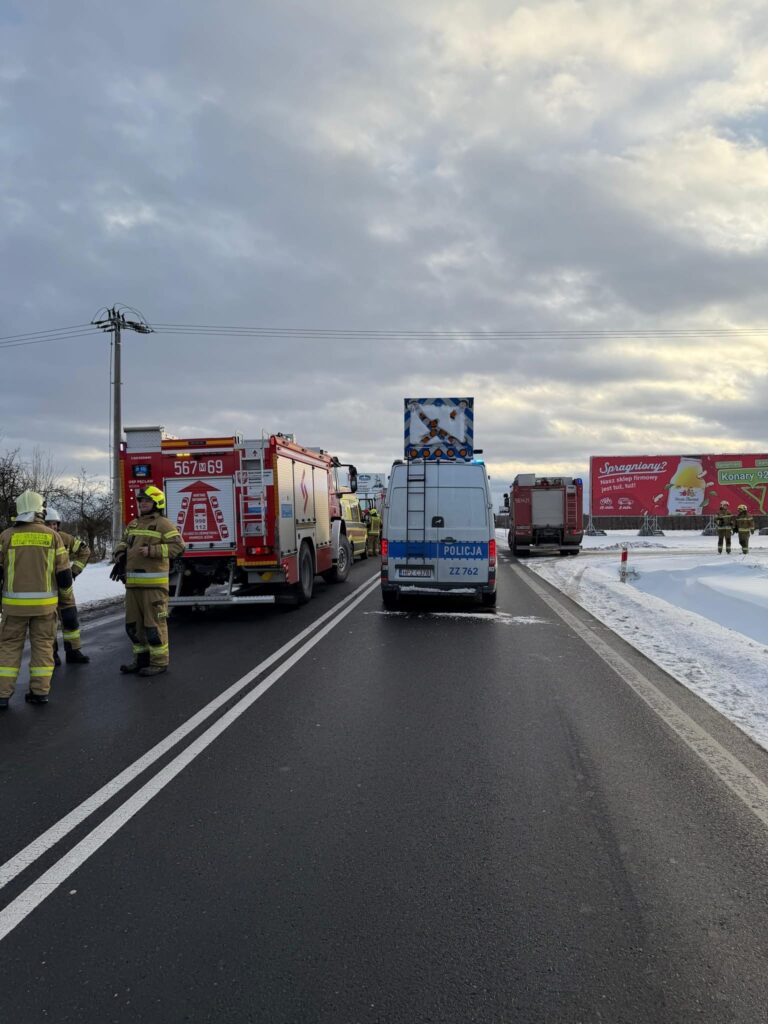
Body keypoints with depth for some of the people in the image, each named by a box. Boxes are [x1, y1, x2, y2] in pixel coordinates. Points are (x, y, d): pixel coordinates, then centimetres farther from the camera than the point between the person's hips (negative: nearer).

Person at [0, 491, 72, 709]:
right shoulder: (52, 536, -2)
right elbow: (64, 573, -1)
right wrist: (64, 586, 20)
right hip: (44, 602, 0)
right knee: (42, 645, 11)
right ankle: (40, 691, 12)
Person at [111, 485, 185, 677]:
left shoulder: (162, 524, -6)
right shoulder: (133, 524, 18)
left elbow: (178, 545, -14)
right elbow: (123, 543, 28)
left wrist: (151, 551, -20)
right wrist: (120, 557, 7)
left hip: (153, 583, -8)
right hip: (133, 582, 8)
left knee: (154, 623, -5)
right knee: (133, 623, 15)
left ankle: (160, 662, 4)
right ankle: (142, 658, 27)